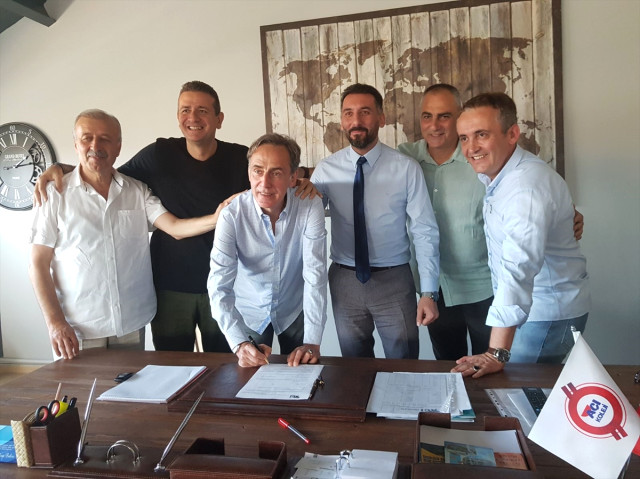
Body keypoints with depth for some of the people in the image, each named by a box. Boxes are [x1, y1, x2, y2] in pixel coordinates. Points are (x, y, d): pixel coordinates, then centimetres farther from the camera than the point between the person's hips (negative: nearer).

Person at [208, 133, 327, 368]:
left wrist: (312, 342, -31)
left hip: (295, 312, 0)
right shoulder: (232, 215, -23)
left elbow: (315, 275, -25)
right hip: (249, 313, 0)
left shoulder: (310, 206, -23)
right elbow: (219, 286, -26)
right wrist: (240, 344, -39)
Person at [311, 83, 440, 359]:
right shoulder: (325, 170, -3)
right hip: (344, 282, 2)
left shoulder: (406, 169, -9)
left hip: (394, 281, -1)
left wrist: (429, 292, -11)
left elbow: (425, 232, -8)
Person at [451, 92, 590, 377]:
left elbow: (519, 268, -39)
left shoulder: (527, 186, -30)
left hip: (548, 313, -8)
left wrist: (497, 354, -43)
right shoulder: (492, 172, -1)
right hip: (522, 305, 8)